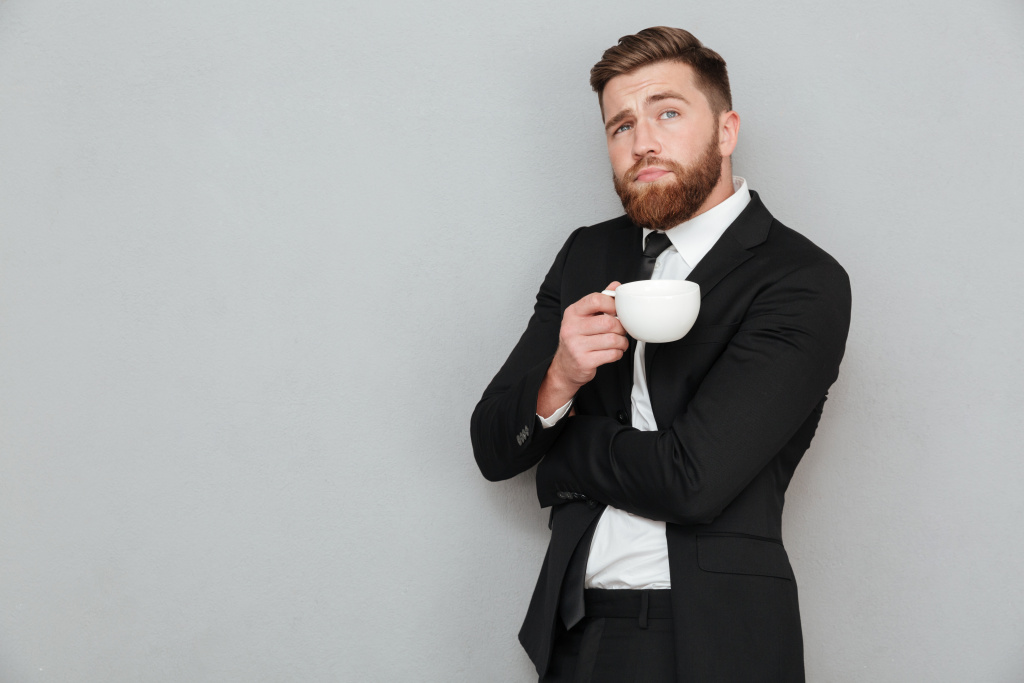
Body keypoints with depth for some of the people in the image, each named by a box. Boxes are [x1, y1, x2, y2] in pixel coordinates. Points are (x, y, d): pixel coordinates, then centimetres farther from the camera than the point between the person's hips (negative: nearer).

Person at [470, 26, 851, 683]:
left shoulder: (804, 283, -12)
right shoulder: (587, 254, 6)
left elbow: (692, 478, -21)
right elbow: (493, 450, 3)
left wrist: (565, 450, -5)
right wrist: (558, 382, -17)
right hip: (575, 629, 5)